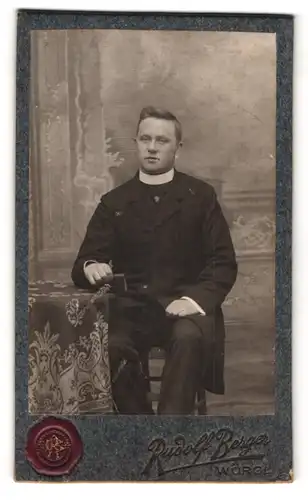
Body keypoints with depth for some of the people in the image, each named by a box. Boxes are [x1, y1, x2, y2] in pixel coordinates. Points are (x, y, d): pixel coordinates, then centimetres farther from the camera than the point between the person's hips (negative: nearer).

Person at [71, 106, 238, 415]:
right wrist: (90, 268, -17)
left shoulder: (201, 196, 9)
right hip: (132, 309, 2)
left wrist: (197, 299, -17)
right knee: (108, 346, -30)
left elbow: (223, 262, 3)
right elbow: (84, 262, 9)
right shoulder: (113, 202, 14)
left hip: (184, 307, -1)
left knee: (190, 338, -35)